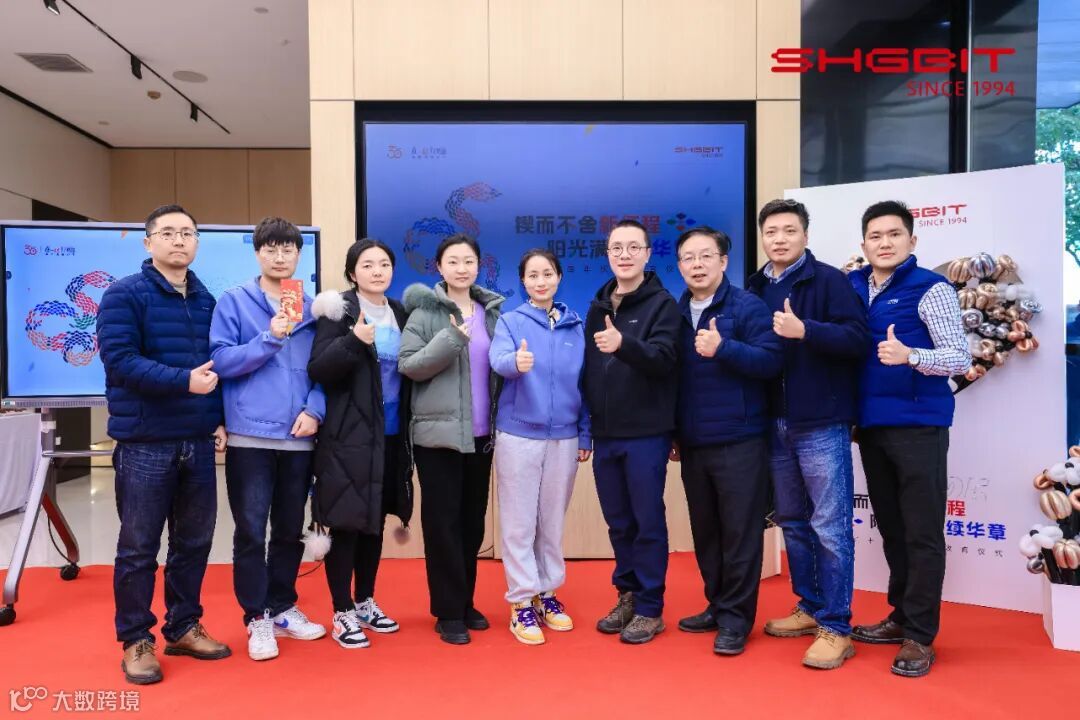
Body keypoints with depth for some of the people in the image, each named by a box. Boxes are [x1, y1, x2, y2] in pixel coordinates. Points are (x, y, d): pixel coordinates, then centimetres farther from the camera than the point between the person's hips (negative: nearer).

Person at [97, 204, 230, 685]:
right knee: (139, 547, 4)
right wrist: (183, 381, -22)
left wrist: (221, 418, 7)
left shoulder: (207, 300, 12)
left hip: (199, 442, 5)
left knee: (194, 541, 13)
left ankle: (183, 627, 28)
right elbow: (119, 359, -15)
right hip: (145, 443, -5)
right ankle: (136, 640, 19)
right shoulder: (124, 294, -4)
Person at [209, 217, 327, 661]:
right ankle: (257, 617, 16)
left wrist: (314, 409, -8)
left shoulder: (311, 308, 8)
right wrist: (270, 339, -18)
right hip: (251, 435, -3)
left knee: (291, 529, 13)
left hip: (298, 437, 3)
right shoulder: (233, 302, 0)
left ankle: (283, 608, 28)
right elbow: (220, 361, -7)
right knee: (251, 530, 2)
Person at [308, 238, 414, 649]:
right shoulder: (340, 312, -6)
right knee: (346, 525, 0)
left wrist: (408, 430, 8)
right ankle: (342, 614, 14)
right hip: (349, 437, -5)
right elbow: (317, 370, -15)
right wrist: (353, 341, -28)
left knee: (375, 523, 14)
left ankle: (365, 602, 29)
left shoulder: (400, 315, 10)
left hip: (390, 437, 6)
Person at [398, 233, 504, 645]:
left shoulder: (492, 311, 9)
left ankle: (465, 603, 25)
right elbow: (407, 365, -10)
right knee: (442, 522, 1)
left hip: (481, 433, 4)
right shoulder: (425, 312, -3)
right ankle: (448, 612, 12)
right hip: (438, 432, -4)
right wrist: (451, 339, -21)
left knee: (473, 520, 11)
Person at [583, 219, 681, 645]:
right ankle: (628, 596, 28)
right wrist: (586, 426, 13)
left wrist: (623, 344, -39)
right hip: (605, 435, 5)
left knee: (648, 521, 3)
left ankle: (650, 608, 15)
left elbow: (663, 359, -21)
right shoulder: (597, 306, 12)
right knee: (618, 522, 13)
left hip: (646, 434, -5)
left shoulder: (663, 304, -5)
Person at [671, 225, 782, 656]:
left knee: (740, 532, 2)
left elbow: (771, 361, -15)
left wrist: (723, 348, -28)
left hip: (738, 441, -6)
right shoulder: (676, 313, 10)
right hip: (692, 443, 6)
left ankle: (736, 618, 12)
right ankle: (717, 605, 28)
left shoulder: (748, 306, -6)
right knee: (705, 532, 14)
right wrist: (673, 433, 16)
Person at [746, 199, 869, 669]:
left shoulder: (828, 280, -5)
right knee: (792, 522, 15)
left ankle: (836, 628, 8)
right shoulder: (755, 288, 11)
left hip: (821, 423, -6)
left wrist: (804, 330, -26)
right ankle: (810, 608, 29)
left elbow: (858, 338, -15)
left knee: (830, 527, -1)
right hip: (775, 424, 6)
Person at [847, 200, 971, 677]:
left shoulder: (930, 289, -8)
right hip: (870, 426, 6)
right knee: (890, 529, 15)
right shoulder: (853, 288, 8)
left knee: (922, 533, 1)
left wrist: (909, 356, -29)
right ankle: (902, 616, 29)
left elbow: (961, 357, -13)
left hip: (918, 426, -5)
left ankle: (920, 636, 11)